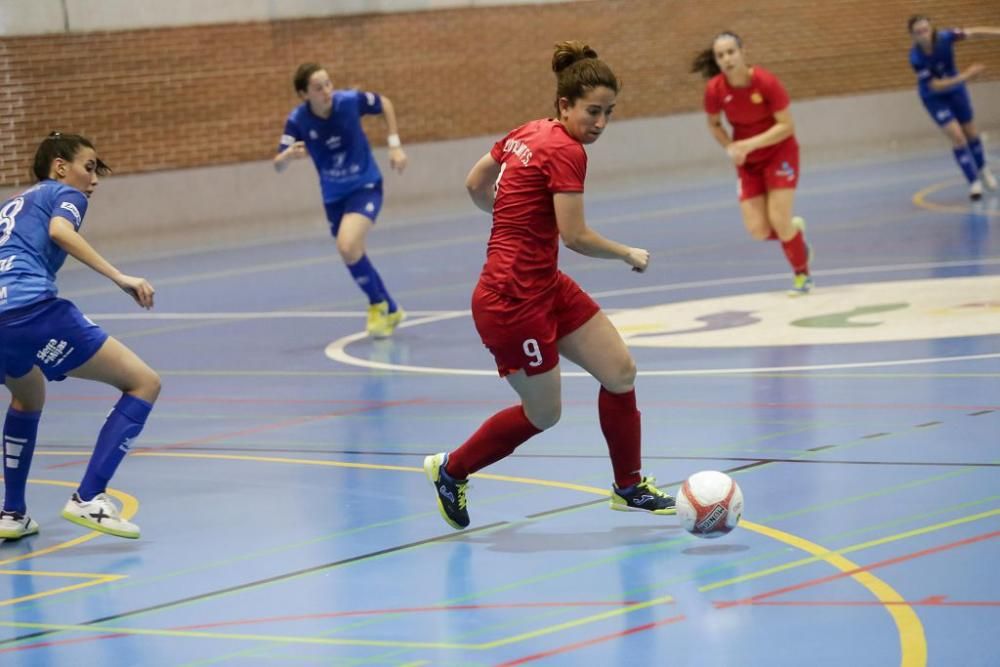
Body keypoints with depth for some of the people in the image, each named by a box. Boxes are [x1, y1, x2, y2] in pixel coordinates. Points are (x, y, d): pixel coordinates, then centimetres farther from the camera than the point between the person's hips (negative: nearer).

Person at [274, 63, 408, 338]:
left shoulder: (350, 100, -20)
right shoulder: (298, 120, -18)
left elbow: (384, 103, 1)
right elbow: (278, 165, -20)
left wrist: (394, 144, -5)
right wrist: (287, 155, -43)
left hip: (365, 186, -4)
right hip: (333, 196, 4)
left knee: (348, 247, -25)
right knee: (353, 255, 13)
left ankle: (377, 304, 0)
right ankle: (390, 311, 36)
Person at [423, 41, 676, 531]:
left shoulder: (528, 133, 6)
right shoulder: (565, 151, -20)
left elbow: (475, 185, 16)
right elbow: (576, 237, -21)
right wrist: (629, 255, -5)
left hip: (546, 285, 9)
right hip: (512, 301, -9)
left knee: (620, 370, 8)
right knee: (542, 414, 5)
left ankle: (628, 486, 21)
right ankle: (451, 469, 25)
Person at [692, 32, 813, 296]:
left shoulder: (766, 81, -25)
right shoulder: (714, 90, -15)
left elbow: (787, 126, -21)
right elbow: (714, 125, 5)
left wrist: (749, 144, -28)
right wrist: (731, 148, -13)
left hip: (779, 153, -3)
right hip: (748, 162, 3)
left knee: (779, 220, -12)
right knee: (758, 230, -6)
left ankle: (801, 274, 15)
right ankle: (794, 230, 29)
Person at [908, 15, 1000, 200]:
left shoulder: (944, 38, -27)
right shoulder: (916, 57, -31)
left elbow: (972, 32, -30)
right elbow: (935, 85, -29)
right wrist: (964, 76, -39)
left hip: (955, 91, 3)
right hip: (934, 97, -3)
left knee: (970, 132, 17)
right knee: (957, 137, -13)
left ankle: (982, 168, 44)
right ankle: (974, 183, 0)